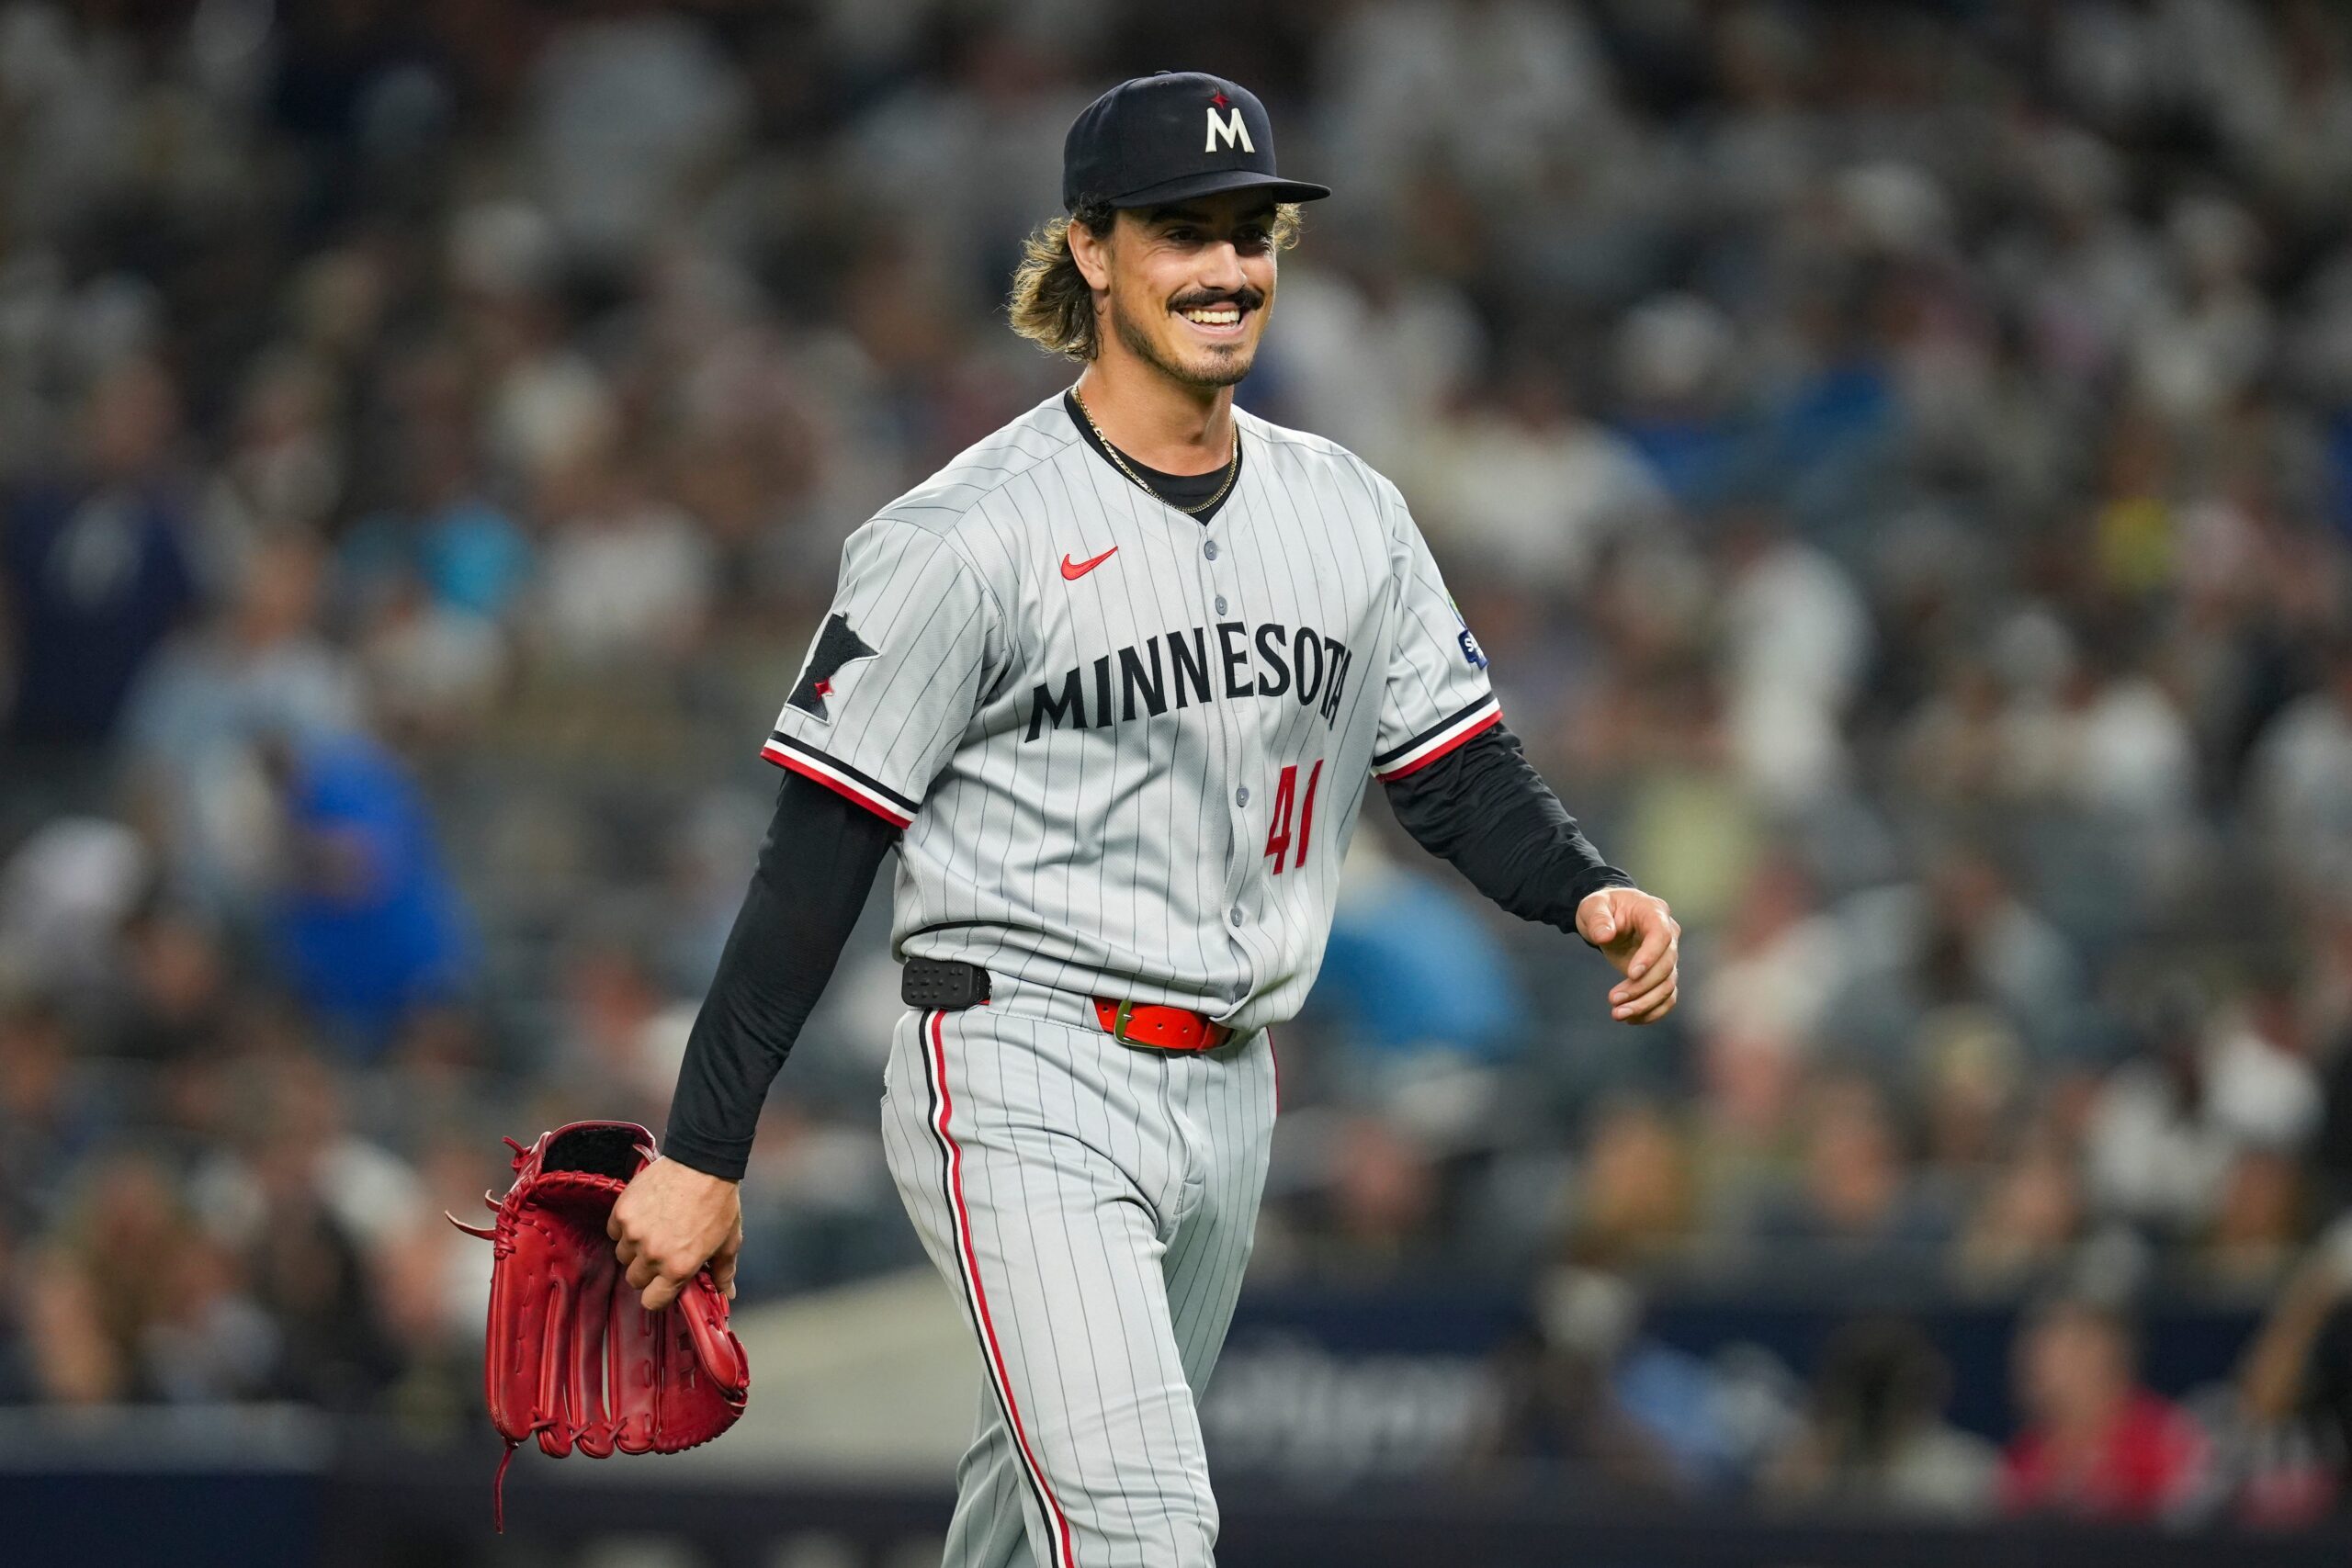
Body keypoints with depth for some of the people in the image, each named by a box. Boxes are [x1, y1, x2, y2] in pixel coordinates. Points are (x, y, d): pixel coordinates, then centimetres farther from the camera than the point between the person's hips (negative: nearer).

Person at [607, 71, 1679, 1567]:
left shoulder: (1349, 514, 9)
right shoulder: (971, 533, -9)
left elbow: (1459, 769, 13)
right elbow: (816, 855, -9)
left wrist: (1593, 896, -10)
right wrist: (702, 1154, -10)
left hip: (1229, 1098, 7)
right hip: (1023, 1085, -7)